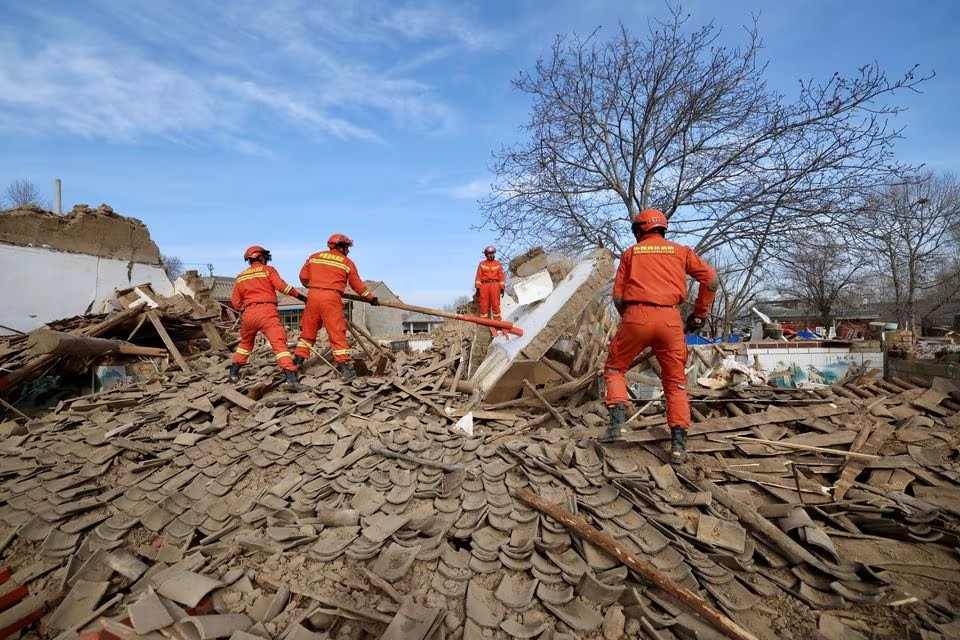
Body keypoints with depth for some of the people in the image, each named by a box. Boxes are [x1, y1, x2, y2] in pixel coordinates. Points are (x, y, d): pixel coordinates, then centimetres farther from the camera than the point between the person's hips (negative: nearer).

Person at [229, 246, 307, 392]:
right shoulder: (267, 270, 7)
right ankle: (291, 378, -29)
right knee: (279, 343, -15)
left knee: (245, 342, 28)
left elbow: (235, 303, 15)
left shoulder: (240, 277, 20)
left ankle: (234, 372, 35)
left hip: (249, 313, 5)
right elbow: (282, 286, -10)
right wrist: (299, 295, -3)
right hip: (267, 311, -5)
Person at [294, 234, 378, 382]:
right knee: (337, 333, -3)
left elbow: (303, 277, 14)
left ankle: (297, 361, 17)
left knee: (308, 331, 15)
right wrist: (371, 298, 22)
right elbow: (357, 285, 11)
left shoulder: (314, 257, 15)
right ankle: (344, 366, -8)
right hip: (331, 298, -3)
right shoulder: (347, 262, 8)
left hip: (313, 296, 3)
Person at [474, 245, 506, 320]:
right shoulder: (482, 264, 11)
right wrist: (477, 288, -3)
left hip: (495, 285, 0)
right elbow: (478, 276, 6)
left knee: (495, 304, -4)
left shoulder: (498, 264, 11)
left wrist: (502, 288, 0)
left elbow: (501, 276, 7)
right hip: (484, 285, 0)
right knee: (484, 304, -1)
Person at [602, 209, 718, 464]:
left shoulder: (631, 253, 15)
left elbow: (618, 296, 8)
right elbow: (711, 280, 10)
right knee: (675, 382, 12)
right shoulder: (680, 251, 18)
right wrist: (699, 314, 19)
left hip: (636, 316, -1)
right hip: (669, 319, 2)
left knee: (614, 367, 17)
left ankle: (617, 421, 0)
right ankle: (679, 444, 8)